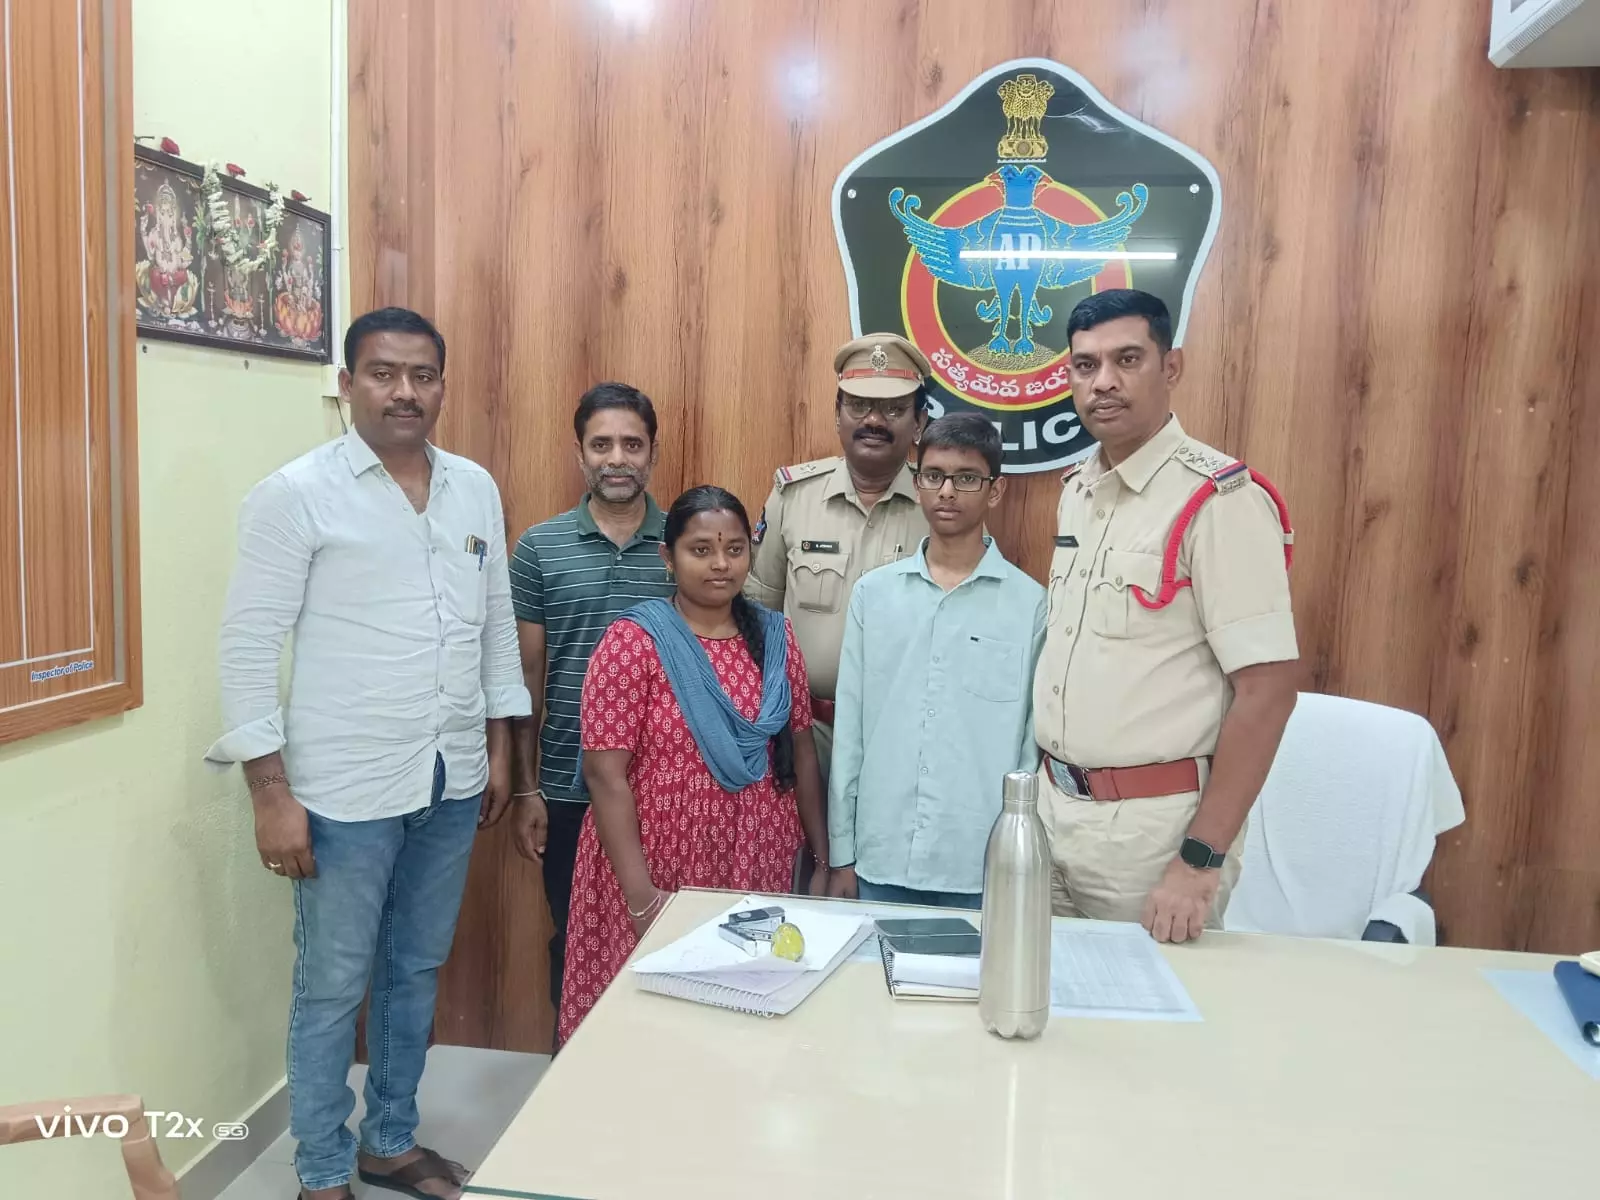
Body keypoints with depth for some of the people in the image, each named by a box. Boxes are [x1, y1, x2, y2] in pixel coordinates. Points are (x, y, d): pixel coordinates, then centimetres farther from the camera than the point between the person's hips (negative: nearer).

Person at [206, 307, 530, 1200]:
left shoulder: (476, 488, 6)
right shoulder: (297, 494, -9)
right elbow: (250, 649, -10)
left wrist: (500, 748, 11)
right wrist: (271, 794, -13)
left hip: (452, 780, 5)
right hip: (347, 789, -5)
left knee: (417, 972, 18)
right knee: (333, 989, 9)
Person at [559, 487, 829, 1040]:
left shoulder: (776, 637, 4)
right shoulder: (634, 640, -10)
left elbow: (801, 751, 9)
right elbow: (606, 773, -13)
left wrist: (824, 859, 8)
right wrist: (640, 895, -18)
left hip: (757, 873, 4)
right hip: (659, 875, -3)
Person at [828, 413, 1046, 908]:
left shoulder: (1031, 603, -3)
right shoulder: (873, 592, 2)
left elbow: (1037, 743, 1)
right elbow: (849, 728, 5)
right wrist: (841, 852, 6)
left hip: (984, 866, -1)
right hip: (881, 859, 2)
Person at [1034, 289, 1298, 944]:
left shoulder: (1219, 498, -15)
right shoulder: (1076, 489, 7)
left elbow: (1267, 688, -18)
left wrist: (1200, 862, -19)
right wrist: (1051, 789, 10)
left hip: (1152, 824, -7)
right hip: (1055, 808, 7)